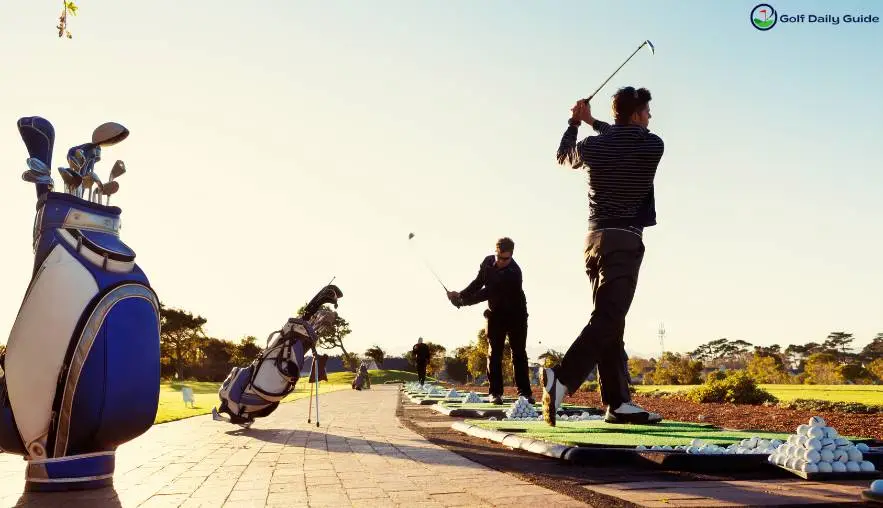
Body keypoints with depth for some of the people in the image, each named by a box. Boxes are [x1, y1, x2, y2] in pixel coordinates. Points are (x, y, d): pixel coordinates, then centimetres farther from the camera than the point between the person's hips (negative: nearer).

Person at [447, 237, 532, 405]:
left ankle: (525, 392, 3)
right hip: (496, 314, 4)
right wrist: (461, 295, -13)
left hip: (516, 315, -4)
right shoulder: (488, 262, -8)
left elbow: (488, 293, -30)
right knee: (494, 353, -2)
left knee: (519, 353, -2)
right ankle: (495, 392, 0)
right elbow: (478, 282, 3)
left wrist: (462, 301, -28)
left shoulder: (514, 273, -29)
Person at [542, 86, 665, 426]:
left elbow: (563, 155, 28)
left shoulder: (592, 146, 8)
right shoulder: (653, 145, 0)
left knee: (609, 322, 6)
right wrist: (593, 123, 23)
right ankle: (562, 378, -31)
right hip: (624, 239, -6)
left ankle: (618, 402, 6)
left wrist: (574, 123, 41)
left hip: (595, 238, 6)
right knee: (607, 319, -14)